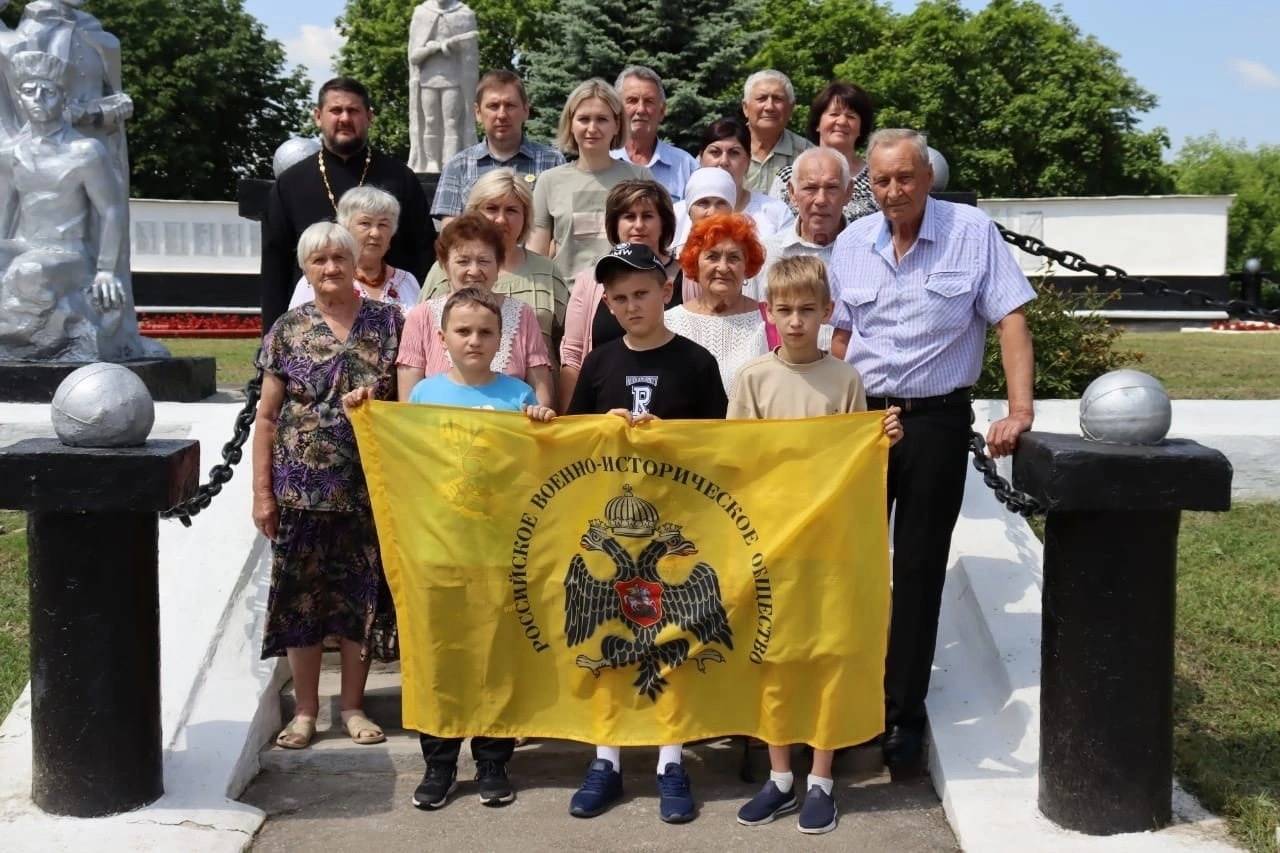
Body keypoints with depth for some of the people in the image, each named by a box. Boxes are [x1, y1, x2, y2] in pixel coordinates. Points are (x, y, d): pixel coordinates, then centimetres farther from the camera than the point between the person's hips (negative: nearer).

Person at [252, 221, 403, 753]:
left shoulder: (389, 323, 2)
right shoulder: (287, 330, 3)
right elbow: (267, 416, 4)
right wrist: (262, 491, 0)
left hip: (369, 488, 0)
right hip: (301, 489, 0)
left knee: (361, 596, 7)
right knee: (300, 596, 6)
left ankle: (353, 705, 22)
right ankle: (305, 710, 20)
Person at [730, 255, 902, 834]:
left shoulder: (844, 379, 0)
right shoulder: (753, 378, 0)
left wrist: (883, 441, -14)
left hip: (829, 531, -1)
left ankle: (821, 781, 14)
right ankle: (780, 777, 19)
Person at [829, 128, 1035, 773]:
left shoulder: (972, 232, -7)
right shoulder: (851, 243, 5)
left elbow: (1011, 320, -10)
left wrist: (1019, 411, -19)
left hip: (937, 420, -3)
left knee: (919, 570, 3)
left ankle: (903, 713, 14)